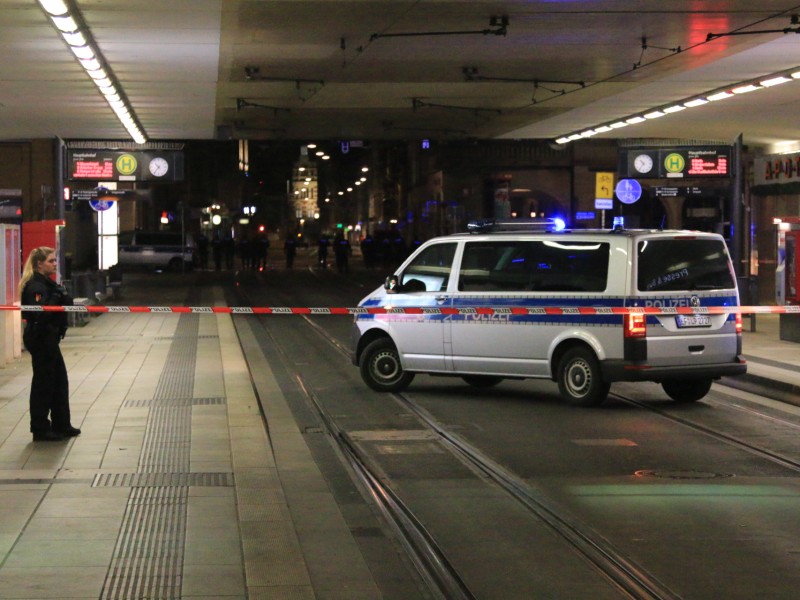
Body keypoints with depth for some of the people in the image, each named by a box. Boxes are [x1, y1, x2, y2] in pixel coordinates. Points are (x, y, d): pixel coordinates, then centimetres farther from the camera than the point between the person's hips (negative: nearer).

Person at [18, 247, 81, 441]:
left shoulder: (47, 283, 12)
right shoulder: (35, 287, -18)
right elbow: (39, 313, -27)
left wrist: (63, 299, -1)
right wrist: (57, 298, -27)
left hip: (48, 339, 10)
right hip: (40, 339, -10)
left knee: (59, 380, 16)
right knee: (43, 383, -2)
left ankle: (61, 425, 25)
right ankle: (40, 429, 6)